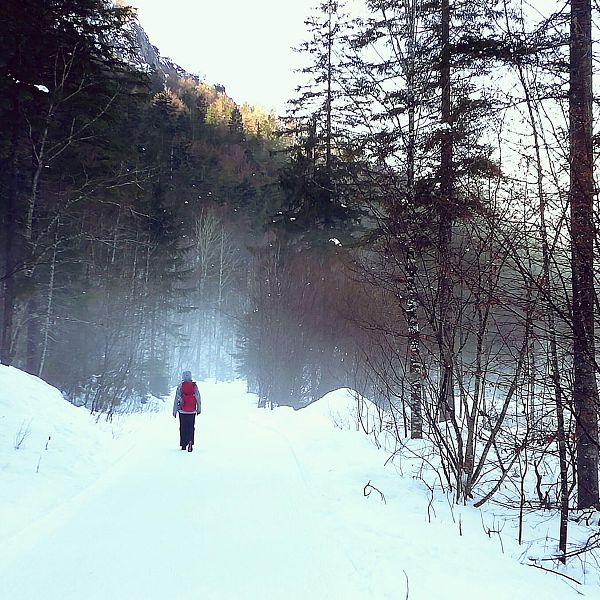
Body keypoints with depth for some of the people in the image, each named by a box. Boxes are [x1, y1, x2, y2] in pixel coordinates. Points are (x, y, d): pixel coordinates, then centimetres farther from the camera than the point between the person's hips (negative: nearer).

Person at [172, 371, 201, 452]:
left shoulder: (180, 386, -4)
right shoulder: (194, 386, -1)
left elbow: (176, 399, -3)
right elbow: (198, 398, 4)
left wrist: (174, 410, 4)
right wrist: (199, 409, 15)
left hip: (182, 411, 0)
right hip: (192, 411, 1)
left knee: (183, 428, 9)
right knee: (191, 427, 4)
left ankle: (183, 445, 11)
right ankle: (190, 442, -17)